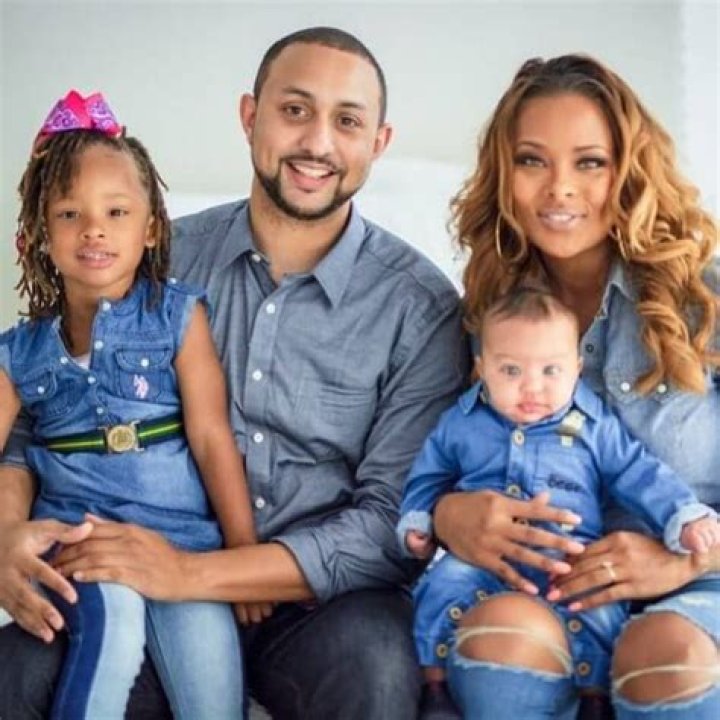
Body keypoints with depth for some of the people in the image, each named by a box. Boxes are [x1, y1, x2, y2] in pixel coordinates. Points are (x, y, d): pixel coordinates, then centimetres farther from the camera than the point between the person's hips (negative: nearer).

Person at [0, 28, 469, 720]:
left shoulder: (420, 306, -5)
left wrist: (190, 573, -20)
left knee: (373, 663, -35)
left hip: (319, 600, -2)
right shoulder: (166, 257, 4)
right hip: (155, 585, 3)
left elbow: (394, 522, -10)